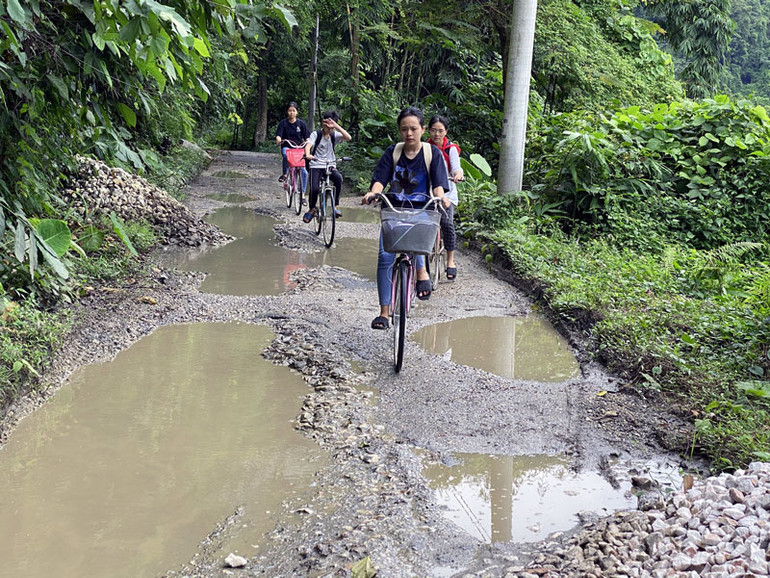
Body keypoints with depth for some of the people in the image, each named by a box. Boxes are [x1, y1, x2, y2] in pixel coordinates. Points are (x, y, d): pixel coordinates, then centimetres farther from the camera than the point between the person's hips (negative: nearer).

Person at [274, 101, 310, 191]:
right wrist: (279, 140, -32)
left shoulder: (301, 123, 4)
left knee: (304, 172, -10)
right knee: (286, 154, -40)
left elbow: (307, 137, 3)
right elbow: (278, 135, -9)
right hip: (286, 147, -1)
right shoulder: (283, 123, 1)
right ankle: (285, 174, -21)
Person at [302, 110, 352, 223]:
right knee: (314, 189, -20)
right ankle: (312, 209, 11)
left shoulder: (334, 135, 3)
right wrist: (307, 154, -41)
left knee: (338, 178, -30)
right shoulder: (316, 134, -2)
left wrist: (336, 126, -20)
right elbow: (308, 145, -19)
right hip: (316, 166, -2)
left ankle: (336, 206, -17)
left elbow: (348, 137, -14)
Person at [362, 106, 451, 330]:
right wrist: (373, 193, -26)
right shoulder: (393, 152, 5)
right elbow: (380, 179, -4)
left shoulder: (432, 153, 1)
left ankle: (421, 272, -6)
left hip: (420, 210, -2)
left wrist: (440, 197, -31)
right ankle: (384, 312, -5)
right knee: (385, 256, -14)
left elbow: (438, 183, -9)